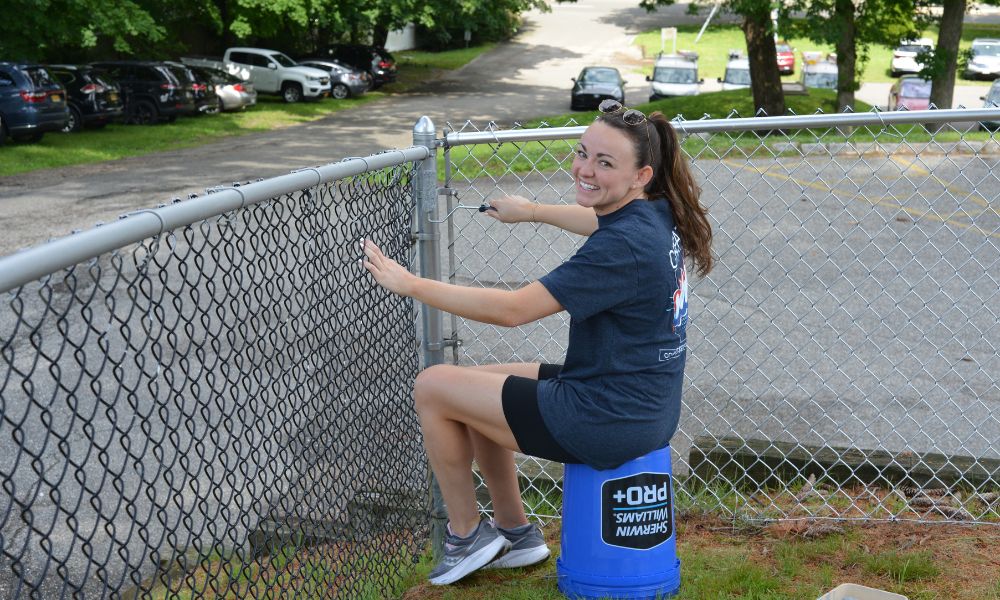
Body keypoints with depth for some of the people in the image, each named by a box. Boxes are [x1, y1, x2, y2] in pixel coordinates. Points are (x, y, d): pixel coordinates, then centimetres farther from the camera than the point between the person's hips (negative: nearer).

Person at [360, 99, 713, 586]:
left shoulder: (625, 246, -26)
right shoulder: (653, 212, 1)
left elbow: (512, 310, -26)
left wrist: (409, 283, -19)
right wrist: (532, 211, 39)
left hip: (610, 423, -10)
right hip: (644, 406, 10)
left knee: (433, 387, 0)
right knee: (477, 386, 23)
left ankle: (465, 535, 18)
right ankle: (516, 534, 32)